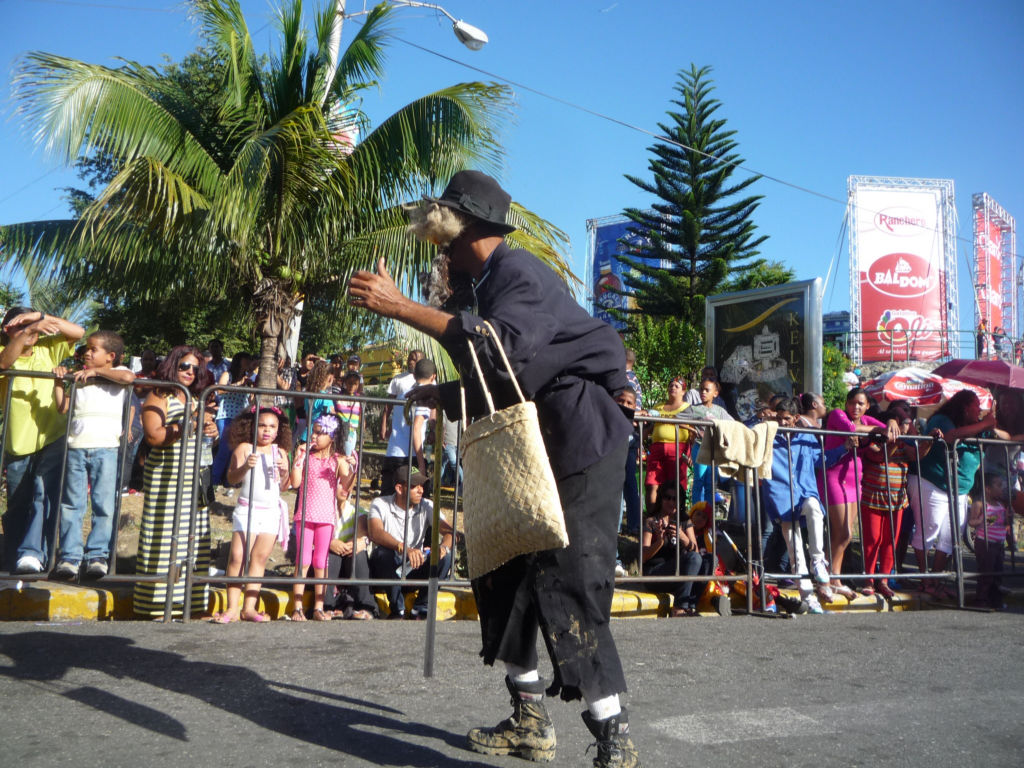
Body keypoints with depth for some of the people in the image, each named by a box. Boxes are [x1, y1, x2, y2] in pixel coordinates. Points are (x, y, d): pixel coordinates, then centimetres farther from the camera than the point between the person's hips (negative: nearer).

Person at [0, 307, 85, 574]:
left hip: (52, 438, 0)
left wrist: (41, 318, -11)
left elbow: (78, 332, -2)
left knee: (45, 495, -19)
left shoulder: (47, 350, 8)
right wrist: (27, 331, -36)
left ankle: (33, 553, -24)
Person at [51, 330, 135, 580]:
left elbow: (128, 377, -18)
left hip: (106, 447, -4)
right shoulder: (80, 378, 19)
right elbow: (63, 407, 12)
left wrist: (96, 371, -8)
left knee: (104, 505, -4)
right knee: (71, 504, 3)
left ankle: (97, 556, 1)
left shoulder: (117, 374, 7)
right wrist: (59, 381, 4)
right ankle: (69, 557, 7)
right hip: (76, 446, 4)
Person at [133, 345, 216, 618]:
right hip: (165, 478, -7)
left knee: (194, 540, 5)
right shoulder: (158, 398, -2)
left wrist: (211, 430, 6)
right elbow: (154, 436, -14)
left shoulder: (196, 399, 18)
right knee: (165, 538, -6)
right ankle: (158, 605, 1)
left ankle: (188, 601, 12)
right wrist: (187, 424, -18)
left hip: (194, 480, 7)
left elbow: (205, 430, 28)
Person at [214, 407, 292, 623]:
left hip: (271, 511, 3)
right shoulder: (244, 448, 1)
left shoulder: (280, 452, 11)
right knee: (237, 557, -10)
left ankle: (249, 607, 5)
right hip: (247, 509, -3)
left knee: (260, 557, 0)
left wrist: (285, 472, -7)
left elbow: (284, 487, 12)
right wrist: (245, 466, -25)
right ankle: (232, 608, -3)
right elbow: (232, 478, -8)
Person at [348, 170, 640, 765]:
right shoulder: (478, 284, 14)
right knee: (503, 570, 11)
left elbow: (501, 346, -36)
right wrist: (447, 396, 27)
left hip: (580, 443, -10)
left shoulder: (518, 272, -15)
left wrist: (399, 307, -37)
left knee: (566, 581, -14)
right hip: (532, 447, 10)